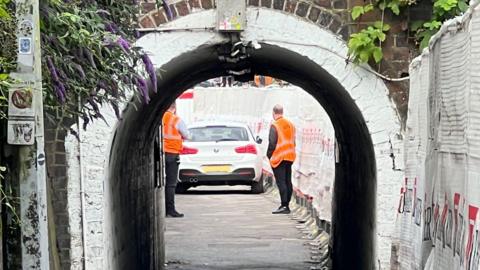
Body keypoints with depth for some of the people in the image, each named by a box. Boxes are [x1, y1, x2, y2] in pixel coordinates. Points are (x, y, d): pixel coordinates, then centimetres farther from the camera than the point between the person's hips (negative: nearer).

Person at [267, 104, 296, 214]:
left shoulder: (275, 126, -12)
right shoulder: (290, 124, 13)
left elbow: (272, 143, -15)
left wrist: (269, 155, -2)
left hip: (279, 158, -8)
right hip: (290, 157, 8)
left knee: (281, 182, -8)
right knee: (288, 182, 10)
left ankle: (284, 206, -13)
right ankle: (287, 205, 15)